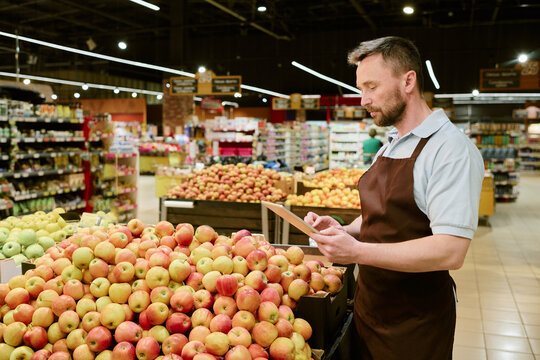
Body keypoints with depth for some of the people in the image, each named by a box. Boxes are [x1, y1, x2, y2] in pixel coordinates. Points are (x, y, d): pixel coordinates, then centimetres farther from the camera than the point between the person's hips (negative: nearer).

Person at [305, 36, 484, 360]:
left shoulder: (452, 149, -19)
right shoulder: (388, 148, 9)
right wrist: (344, 231, -2)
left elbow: (450, 252, -27)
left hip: (415, 323, -7)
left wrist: (358, 252, -27)